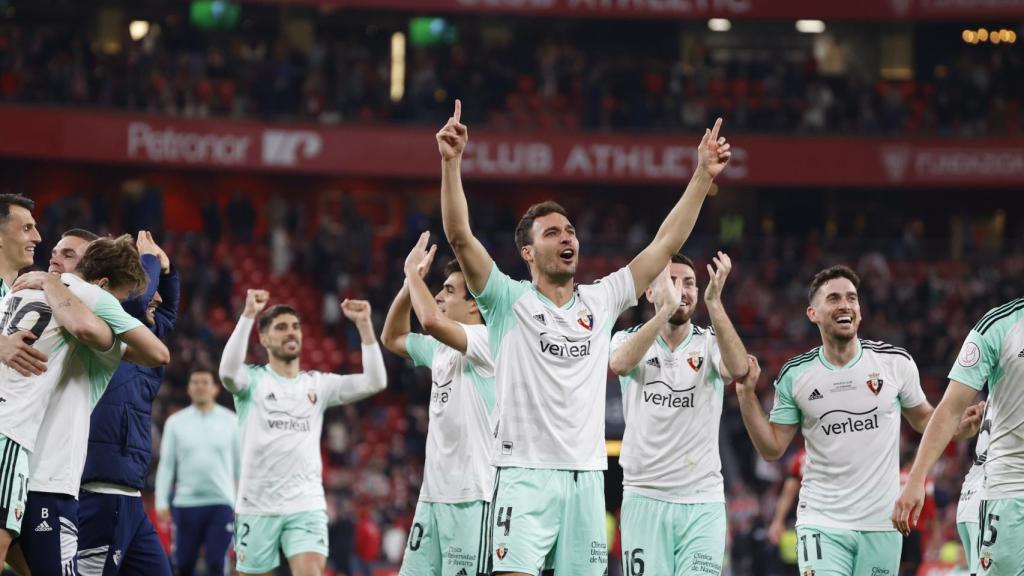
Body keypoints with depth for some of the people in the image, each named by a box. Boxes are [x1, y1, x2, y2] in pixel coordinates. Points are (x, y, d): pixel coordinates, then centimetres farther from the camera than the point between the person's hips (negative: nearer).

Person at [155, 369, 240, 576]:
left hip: (221, 503, -1)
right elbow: (166, 465, 7)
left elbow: (241, 463, 8)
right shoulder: (175, 422, 7)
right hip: (185, 503, 1)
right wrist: (161, 502, 0)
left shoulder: (231, 421, 6)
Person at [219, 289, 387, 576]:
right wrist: (248, 315, -30)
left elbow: (374, 382, -1)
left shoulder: (318, 384, 9)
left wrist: (364, 325, -10)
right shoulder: (253, 380, 0)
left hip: (307, 505, 1)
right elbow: (228, 371, -24)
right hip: (257, 506, -1)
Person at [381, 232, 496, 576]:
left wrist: (412, 271, -10)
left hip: (473, 496, -9)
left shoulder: (486, 340, -12)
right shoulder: (440, 347, 16)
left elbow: (431, 320, -27)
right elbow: (392, 338, 29)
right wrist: (411, 281, 16)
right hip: (433, 493, 9)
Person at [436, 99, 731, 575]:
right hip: (525, 475, -4)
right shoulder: (510, 301, 1)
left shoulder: (600, 302, 12)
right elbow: (459, 236, -10)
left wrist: (703, 176, 9)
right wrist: (451, 162, -21)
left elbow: (666, 244, 13)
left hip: (586, 477, 4)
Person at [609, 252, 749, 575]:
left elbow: (738, 369, -19)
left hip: (703, 503, 0)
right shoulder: (629, 339, 5)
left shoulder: (710, 343, 4)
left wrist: (713, 302, -29)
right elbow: (621, 364, -20)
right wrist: (667, 308, -31)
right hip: (645, 499, 0)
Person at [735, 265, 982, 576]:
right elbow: (772, 449, 6)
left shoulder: (896, 362, 1)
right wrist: (746, 394, -5)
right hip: (822, 523, -1)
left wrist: (964, 425, -6)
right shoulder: (795, 375, 1)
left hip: (882, 523, 1)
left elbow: (923, 418, 14)